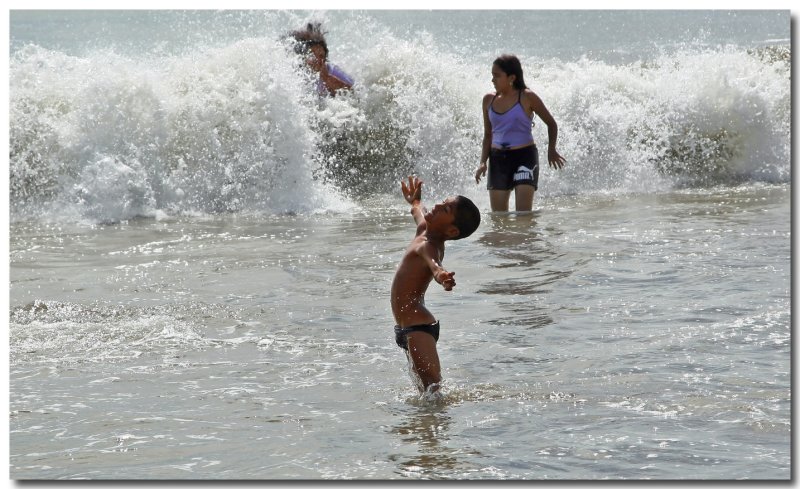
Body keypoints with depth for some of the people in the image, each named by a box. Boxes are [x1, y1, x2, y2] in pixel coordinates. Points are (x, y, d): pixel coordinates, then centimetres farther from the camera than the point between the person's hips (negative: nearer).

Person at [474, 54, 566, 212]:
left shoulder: (527, 98, -6)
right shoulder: (489, 100, 7)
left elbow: (551, 123, 6)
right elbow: (488, 134, 14)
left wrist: (551, 150, 3)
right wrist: (483, 162, 2)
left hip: (525, 156, -5)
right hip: (498, 158, 5)